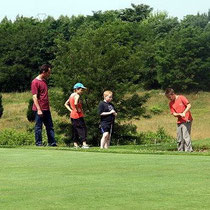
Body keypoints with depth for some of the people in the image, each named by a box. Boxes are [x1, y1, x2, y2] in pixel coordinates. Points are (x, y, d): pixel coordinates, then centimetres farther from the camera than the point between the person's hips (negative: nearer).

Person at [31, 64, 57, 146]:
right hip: (39, 109, -8)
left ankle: (52, 143, 11)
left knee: (50, 126, 8)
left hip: (46, 109, 8)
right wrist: (39, 109, -19)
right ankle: (39, 143, 5)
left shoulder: (44, 81, 16)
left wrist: (48, 107, 18)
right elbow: (34, 97, -15)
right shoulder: (35, 82, -11)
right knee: (38, 126, -1)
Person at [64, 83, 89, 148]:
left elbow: (66, 104, 20)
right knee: (83, 128, -8)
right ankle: (84, 143, -15)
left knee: (75, 129, 11)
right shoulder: (77, 96, -12)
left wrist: (71, 110, 12)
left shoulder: (71, 95, 14)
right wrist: (77, 110, -17)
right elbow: (75, 103, -32)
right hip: (78, 115, -9)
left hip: (72, 115, 9)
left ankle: (75, 144, 11)